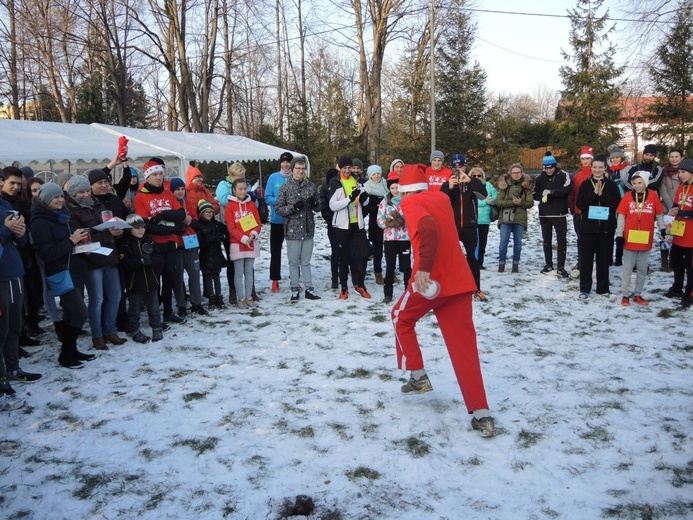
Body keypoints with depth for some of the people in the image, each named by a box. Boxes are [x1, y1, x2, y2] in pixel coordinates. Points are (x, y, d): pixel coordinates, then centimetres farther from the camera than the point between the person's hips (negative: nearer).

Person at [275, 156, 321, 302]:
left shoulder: (311, 186, 5)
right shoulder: (285, 187, -2)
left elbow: (318, 207, 11)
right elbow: (278, 208, -4)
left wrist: (314, 203, -12)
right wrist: (293, 207, -19)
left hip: (308, 230, 2)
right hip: (292, 231, -2)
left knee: (306, 262, 10)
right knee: (294, 262, 5)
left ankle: (309, 289, 16)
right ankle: (295, 290, 14)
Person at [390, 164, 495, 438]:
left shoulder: (410, 203, -5)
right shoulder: (441, 198, 14)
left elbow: (429, 229, -26)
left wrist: (424, 268, -32)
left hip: (430, 280, -5)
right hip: (460, 280, 6)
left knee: (401, 319, 24)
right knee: (464, 346, 6)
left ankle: (418, 376, 26)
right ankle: (482, 415, 0)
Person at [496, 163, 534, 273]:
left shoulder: (526, 186, 5)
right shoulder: (504, 184, 2)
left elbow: (530, 203, 2)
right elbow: (498, 201, -3)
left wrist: (520, 203, -17)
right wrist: (512, 202, -16)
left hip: (520, 218, 1)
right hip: (505, 218, -1)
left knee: (518, 242, 4)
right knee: (504, 241, -5)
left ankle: (516, 264, 14)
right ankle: (501, 263, 5)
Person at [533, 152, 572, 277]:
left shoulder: (563, 175, -6)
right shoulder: (540, 177, 4)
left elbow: (567, 189, -20)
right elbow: (535, 194, 2)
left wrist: (551, 192, -22)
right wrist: (543, 194, -18)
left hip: (559, 213, -4)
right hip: (544, 214, 4)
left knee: (561, 240, -4)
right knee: (546, 240, 12)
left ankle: (561, 267, 0)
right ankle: (548, 264, 24)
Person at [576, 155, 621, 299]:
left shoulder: (611, 184, 4)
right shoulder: (586, 184, 4)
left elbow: (617, 203, -5)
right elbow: (580, 204, -5)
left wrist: (602, 195, -15)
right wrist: (594, 193, -15)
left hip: (606, 228, 0)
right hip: (588, 227, 0)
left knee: (604, 259, 7)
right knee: (586, 259, 1)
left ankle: (603, 288, 19)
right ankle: (584, 289, 8)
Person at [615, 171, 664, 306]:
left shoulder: (653, 195, 0)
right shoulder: (628, 196, -3)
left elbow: (659, 215, 7)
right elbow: (620, 217, -1)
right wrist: (619, 236, -5)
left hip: (646, 240, 2)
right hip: (629, 239, -1)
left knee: (643, 269, 11)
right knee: (627, 269, 4)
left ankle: (637, 294, 22)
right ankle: (625, 295, 12)